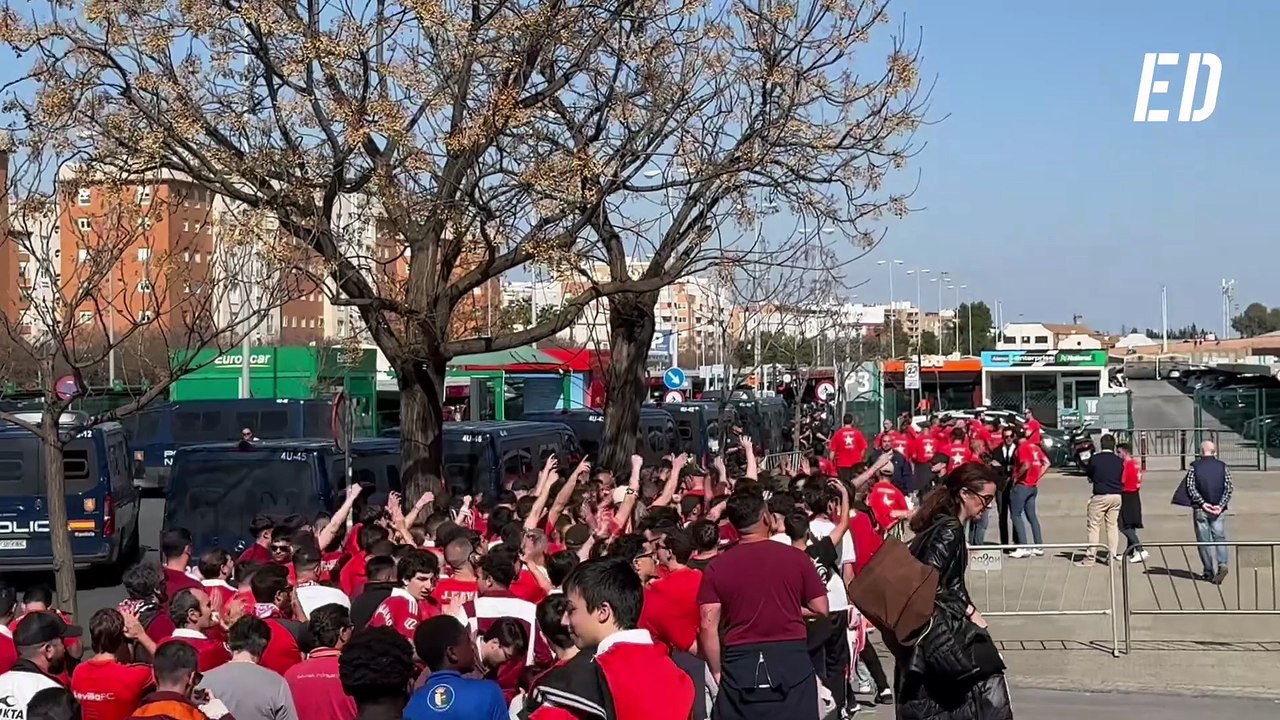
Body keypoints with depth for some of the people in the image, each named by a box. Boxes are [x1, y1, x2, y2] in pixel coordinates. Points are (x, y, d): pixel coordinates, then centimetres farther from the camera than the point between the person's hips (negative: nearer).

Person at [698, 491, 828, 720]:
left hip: (739, 665, 0)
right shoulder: (796, 557, -1)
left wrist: (717, 672, 3)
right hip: (792, 660, 0)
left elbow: (708, 626, -6)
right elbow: (820, 608, 4)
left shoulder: (717, 567, -1)